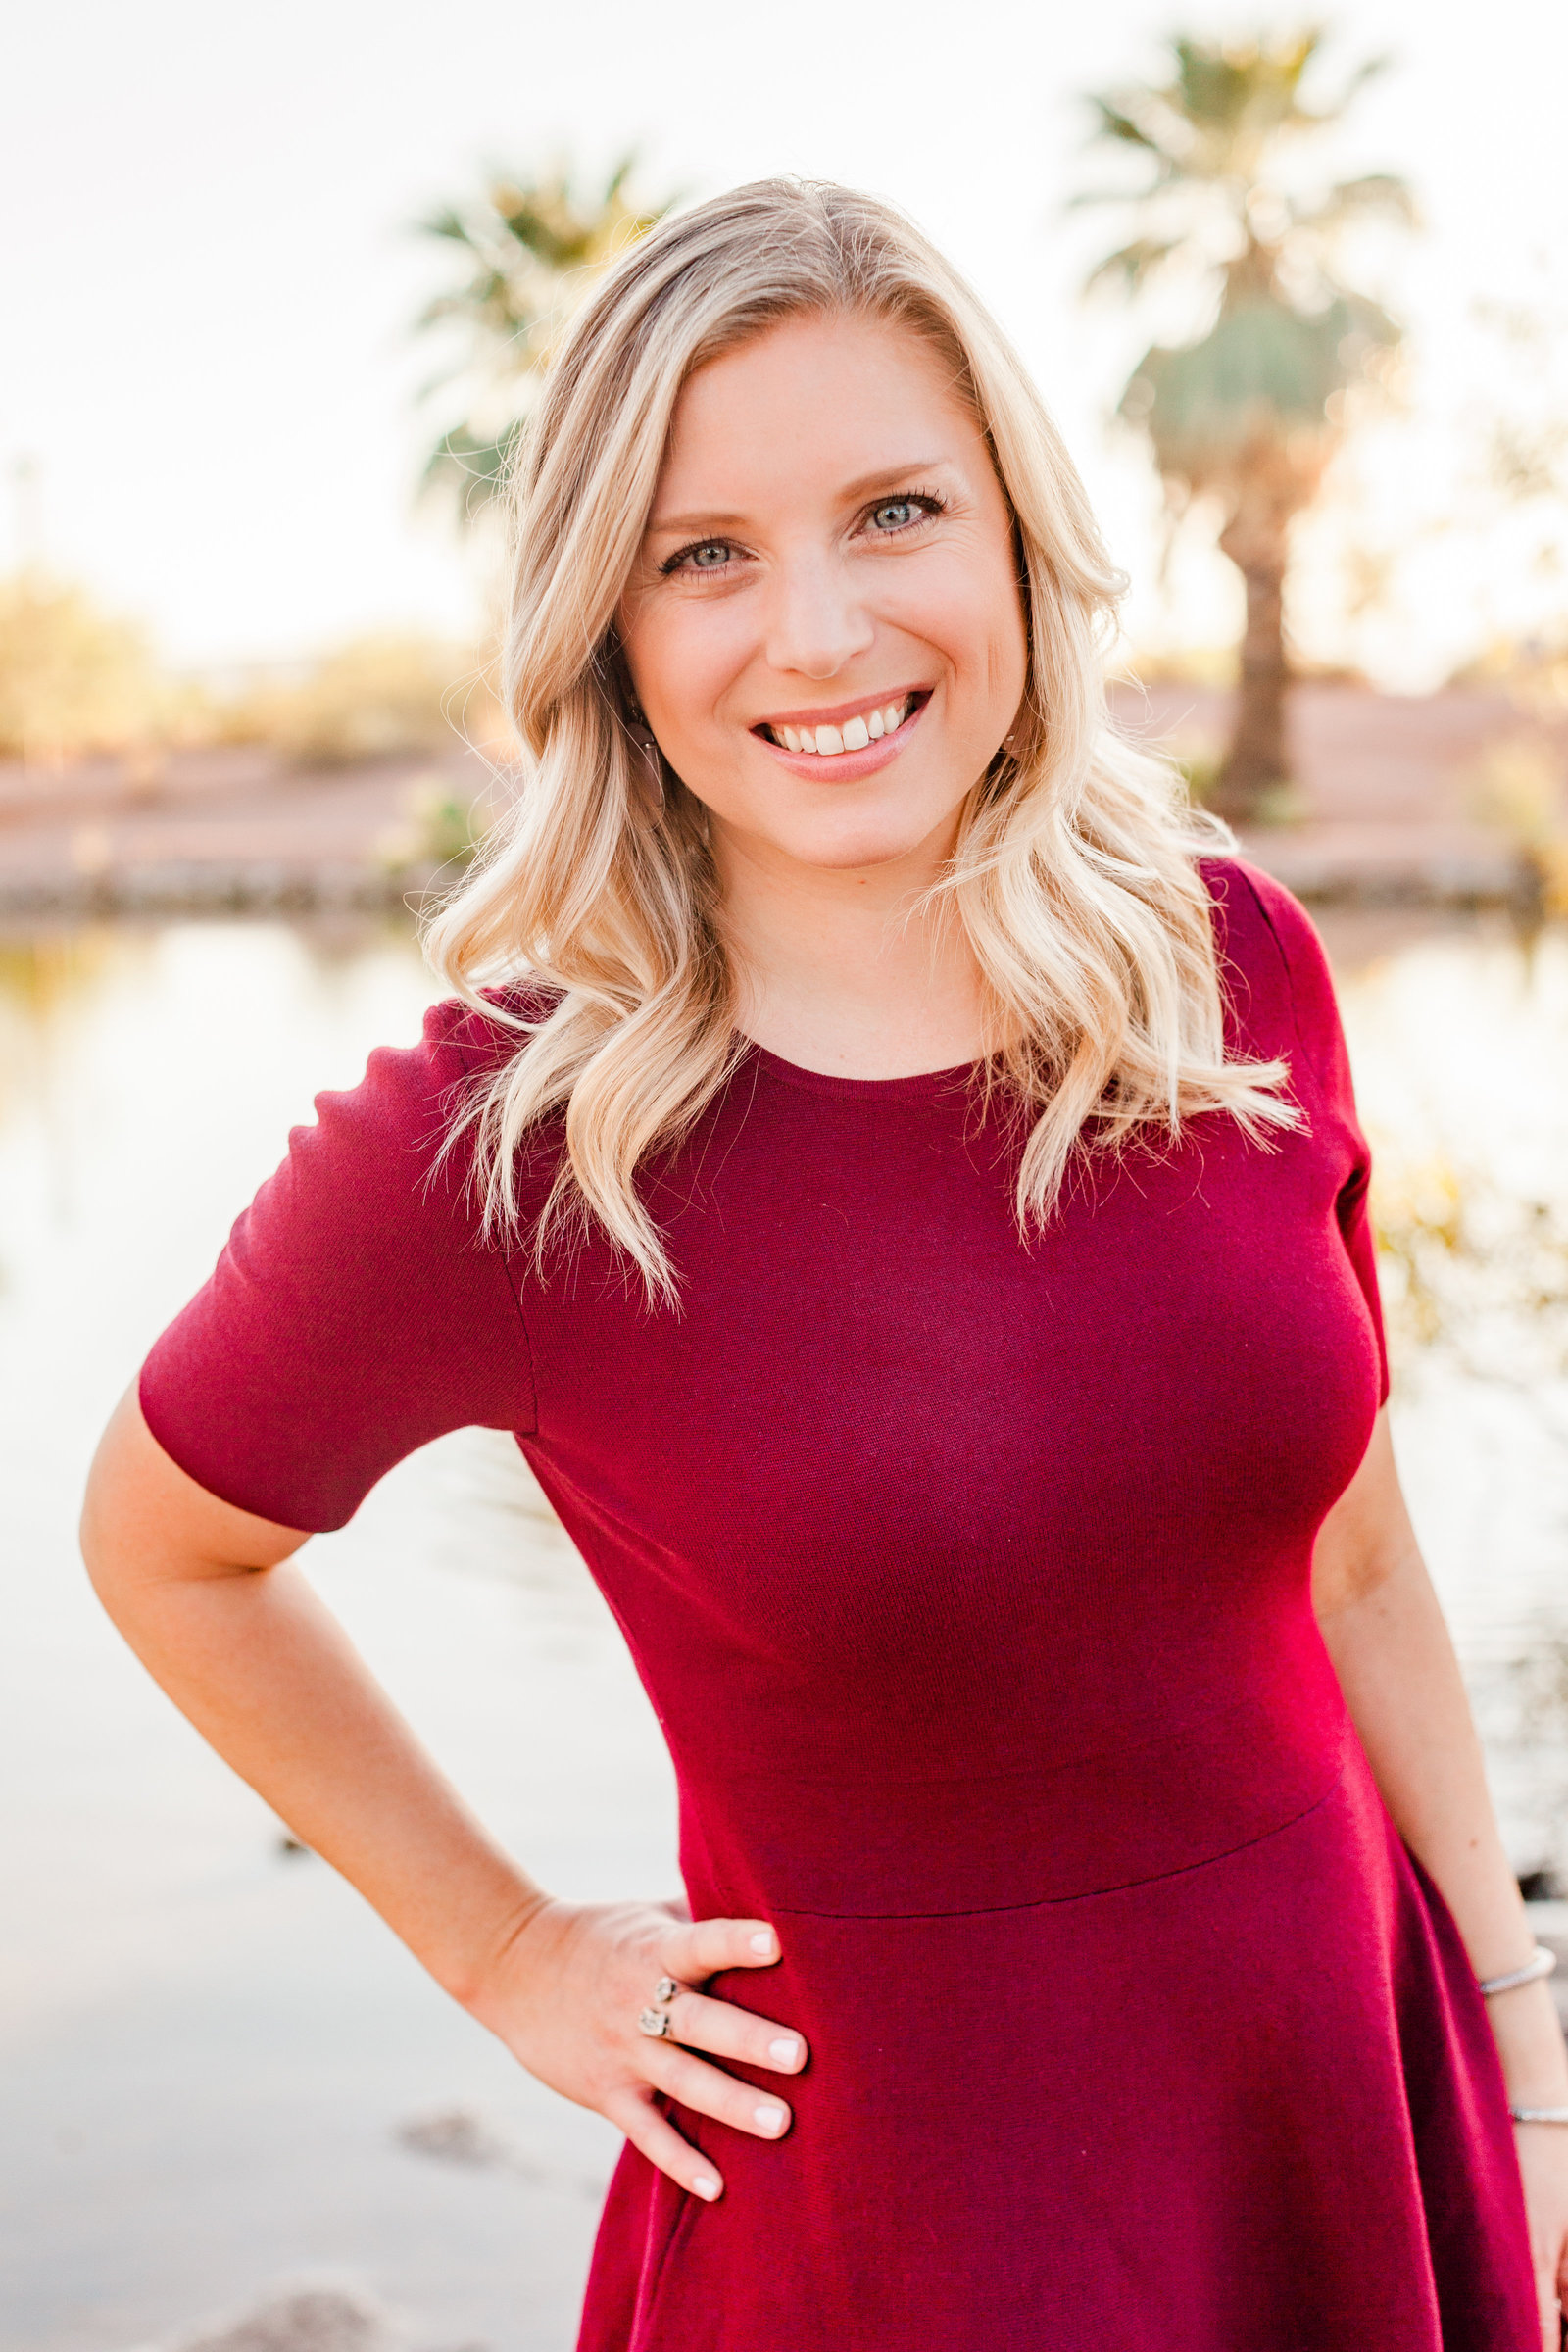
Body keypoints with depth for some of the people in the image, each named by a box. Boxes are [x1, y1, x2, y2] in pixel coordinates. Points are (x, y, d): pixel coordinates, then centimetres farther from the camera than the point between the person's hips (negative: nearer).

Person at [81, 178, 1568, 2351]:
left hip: (1357, 2091, 5)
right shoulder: (496, 1148, -19)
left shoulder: (1234, 966, -8)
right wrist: (508, 1954, 2)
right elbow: (163, 1543, -1)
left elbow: (1351, 1558, 3)